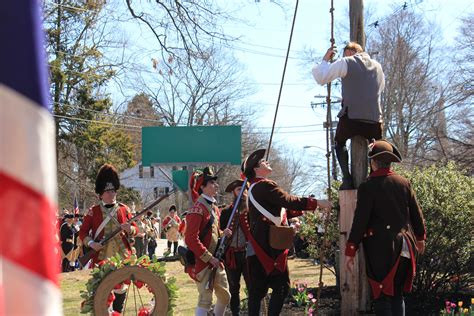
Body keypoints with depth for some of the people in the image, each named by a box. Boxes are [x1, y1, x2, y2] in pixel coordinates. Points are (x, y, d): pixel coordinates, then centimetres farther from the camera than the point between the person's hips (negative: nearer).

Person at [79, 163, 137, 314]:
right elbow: (83, 232, 1)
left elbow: (135, 229, 9)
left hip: (122, 257, 2)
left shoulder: (124, 209, 8)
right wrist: (91, 243, -17)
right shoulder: (93, 211, 2)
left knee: (120, 289, 9)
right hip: (101, 258, -2)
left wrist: (129, 229, -15)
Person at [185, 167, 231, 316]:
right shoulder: (198, 209, -15)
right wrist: (210, 258, -20)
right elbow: (191, 239, -21)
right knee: (205, 300, -7)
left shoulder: (214, 208, 13)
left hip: (216, 261, 9)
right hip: (202, 263, -9)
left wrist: (223, 234, 2)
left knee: (225, 296, 14)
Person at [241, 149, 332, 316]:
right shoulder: (265, 186, -12)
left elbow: (277, 211, 23)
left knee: (258, 289, 8)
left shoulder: (255, 188, 20)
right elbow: (288, 201, -19)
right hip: (269, 247, -10)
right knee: (281, 286, -7)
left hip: (259, 248, 10)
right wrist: (316, 203, -13)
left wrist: (302, 209, 20)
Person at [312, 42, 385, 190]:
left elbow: (320, 77, 1)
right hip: (375, 118, 3)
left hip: (351, 116, -3)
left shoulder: (346, 62, 2)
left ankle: (347, 180, 4)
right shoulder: (377, 66, 18)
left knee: (340, 143, 21)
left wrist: (325, 60, 16)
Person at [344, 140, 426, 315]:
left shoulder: (368, 187, -10)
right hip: (405, 246, 5)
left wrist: (350, 251, -7)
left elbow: (360, 221, -12)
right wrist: (420, 237, 29)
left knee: (382, 297, 0)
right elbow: (416, 214, 13)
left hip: (381, 249, -5)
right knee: (398, 294, 16)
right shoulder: (404, 183, 5)